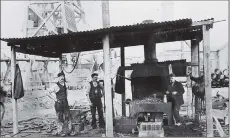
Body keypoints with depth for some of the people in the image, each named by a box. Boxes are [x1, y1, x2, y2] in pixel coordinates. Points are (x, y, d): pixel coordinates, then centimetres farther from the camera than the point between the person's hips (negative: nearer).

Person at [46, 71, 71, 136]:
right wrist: (55, 99, -14)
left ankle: (68, 130, 24)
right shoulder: (56, 85, -15)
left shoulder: (64, 84, 7)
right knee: (60, 118, 4)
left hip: (65, 103, 7)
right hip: (59, 103, -7)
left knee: (68, 117, 11)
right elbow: (48, 93, -17)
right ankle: (60, 131, 19)